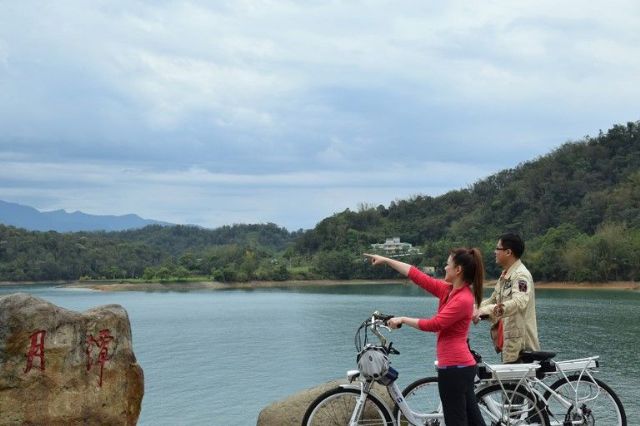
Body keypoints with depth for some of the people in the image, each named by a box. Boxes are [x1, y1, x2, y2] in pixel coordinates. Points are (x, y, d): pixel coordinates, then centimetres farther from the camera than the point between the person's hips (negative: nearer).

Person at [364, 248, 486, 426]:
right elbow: (418, 276, 12)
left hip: (454, 367, -9)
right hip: (461, 365, 9)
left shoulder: (463, 299, -16)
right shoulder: (448, 290, 9)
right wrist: (386, 260, 15)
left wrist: (403, 320, -6)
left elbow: (433, 324, -17)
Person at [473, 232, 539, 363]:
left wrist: (486, 310, -40)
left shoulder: (521, 275, -16)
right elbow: (493, 300, 24)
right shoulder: (505, 275, 14)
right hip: (507, 344, 9)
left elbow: (519, 303, -32)